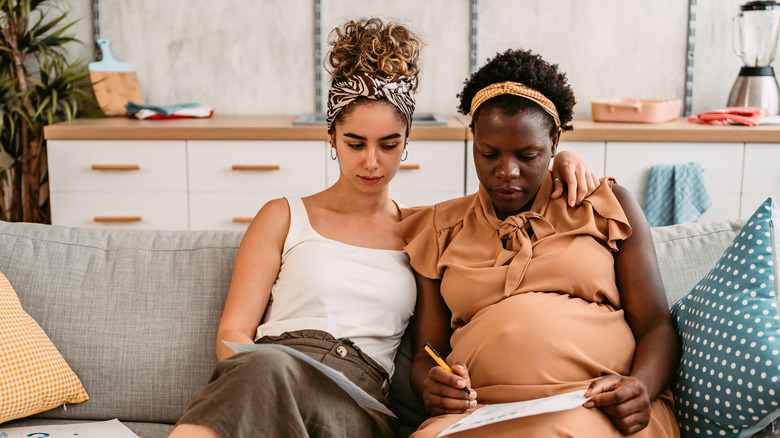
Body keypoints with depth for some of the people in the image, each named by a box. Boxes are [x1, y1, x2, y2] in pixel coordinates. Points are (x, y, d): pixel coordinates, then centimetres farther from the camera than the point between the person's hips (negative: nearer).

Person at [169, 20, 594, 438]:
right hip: (270, 368, 0)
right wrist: (261, 374, -15)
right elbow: (232, 333, 9)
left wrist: (561, 163, 11)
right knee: (266, 366, -41)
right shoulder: (284, 217, 15)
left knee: (267, 375, -38)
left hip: (360, 401, 1)